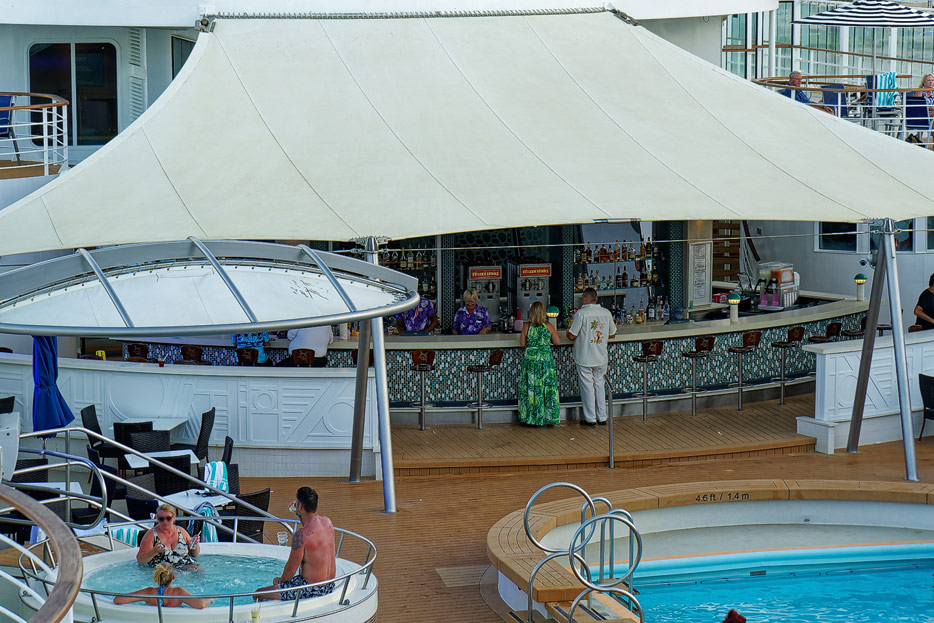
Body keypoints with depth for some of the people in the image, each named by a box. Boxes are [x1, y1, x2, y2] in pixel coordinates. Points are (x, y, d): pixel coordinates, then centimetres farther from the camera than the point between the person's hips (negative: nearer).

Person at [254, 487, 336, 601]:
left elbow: (291, 569, -18)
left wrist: (280, 580, 2)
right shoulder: (327, 522, 0)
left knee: (258, 594, 1)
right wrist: (299, 513, 15)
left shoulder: (301, 534, -25)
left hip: (311, 591, -9)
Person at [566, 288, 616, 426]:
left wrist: (568, 332, 10)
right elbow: (612, 334, 11)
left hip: (585, 358, -5)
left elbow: (572, 335, -13)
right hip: (601, 358, 5)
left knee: (587, 387, 4)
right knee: (600, 385, 15)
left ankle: (590, 418, 7)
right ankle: (602, 417, 18)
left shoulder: (581, 313, -15)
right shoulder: (606, 312, 1)